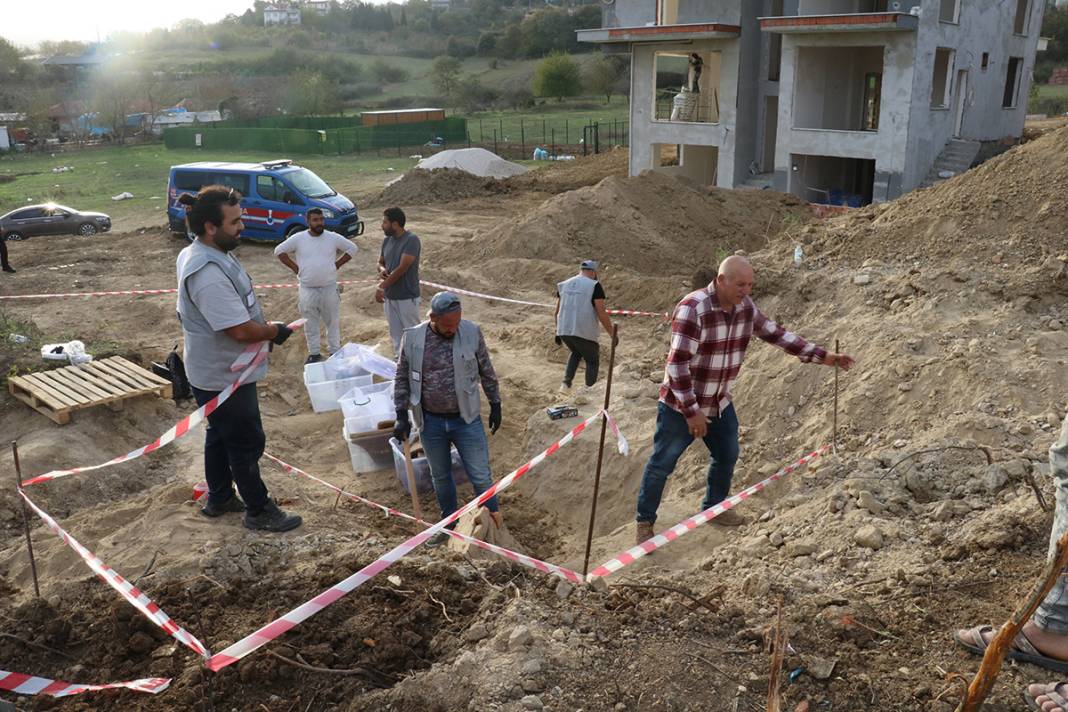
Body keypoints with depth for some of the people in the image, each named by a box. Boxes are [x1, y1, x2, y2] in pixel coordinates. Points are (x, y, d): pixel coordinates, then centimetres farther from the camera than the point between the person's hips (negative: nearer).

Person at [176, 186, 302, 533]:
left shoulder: (199, 253, 4)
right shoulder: (208, 274, -31)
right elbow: (241, 330, -30)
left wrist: (264, 327, 5)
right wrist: (275, 331, -12)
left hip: (216, 373, 10)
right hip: (224, 378, -10)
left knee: (220, 436, 24)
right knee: (247, 443, 5)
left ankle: (219, 499, 41)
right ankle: (259, 511, 21)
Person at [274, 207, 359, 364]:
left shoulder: (333, 238, -4)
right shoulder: (298, 238, -5)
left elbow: (352, 248, 6)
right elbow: (279, 250, 5)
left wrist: (337, 264, 0)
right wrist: (294, 267, -2)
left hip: (330, 288, 0)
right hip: (308, 289, 0)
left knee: (333, 321, 10)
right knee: (310, 323, 10)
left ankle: (335, 351, 24)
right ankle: (314, 353, 22)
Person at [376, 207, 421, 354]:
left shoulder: (411, 240, -16)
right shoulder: (387, 241, 7)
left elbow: (402, 268, -23)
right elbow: (380, 262, 19)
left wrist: (381, 287, -22)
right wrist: (382, 269, -7)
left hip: (407, 297, -7)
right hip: (389, 296, 7)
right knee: (396, 335, 14)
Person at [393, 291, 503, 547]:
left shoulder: (471, 332, -10)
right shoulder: (412, 338, -9)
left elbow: (486, 372, 2)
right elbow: (402, 378, 2)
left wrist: (495, 405, 7)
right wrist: (401, 416, 0)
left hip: (466, 419, -1)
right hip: (430, 421, 2)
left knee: (481, 476, 3)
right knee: (440, 477, 18)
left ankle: (495, 524, 22)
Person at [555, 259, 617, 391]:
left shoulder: (563, 285, 11)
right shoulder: (594, 286, -5)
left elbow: (557, 312, 15)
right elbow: (602, 314, -10)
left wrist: (558, 332, 26)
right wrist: (612, 334, -2)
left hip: (564, 331, 5)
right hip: (584, 332, -5)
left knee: (576, 352, 32)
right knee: (592, 361, 18)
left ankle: (566, 382, 17)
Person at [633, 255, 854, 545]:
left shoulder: (745, 307, -4)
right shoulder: (692, 309, -27)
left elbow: (777, 334, 8)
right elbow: (677, 365, -28)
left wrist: (822, 356, 4)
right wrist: (692, 412, -25)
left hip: (720, 403, 7)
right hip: (680, 406, -7)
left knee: (727, 456, 18)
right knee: (661, 464, 3)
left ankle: (713, 507, 42)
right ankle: (645, 522, 21)